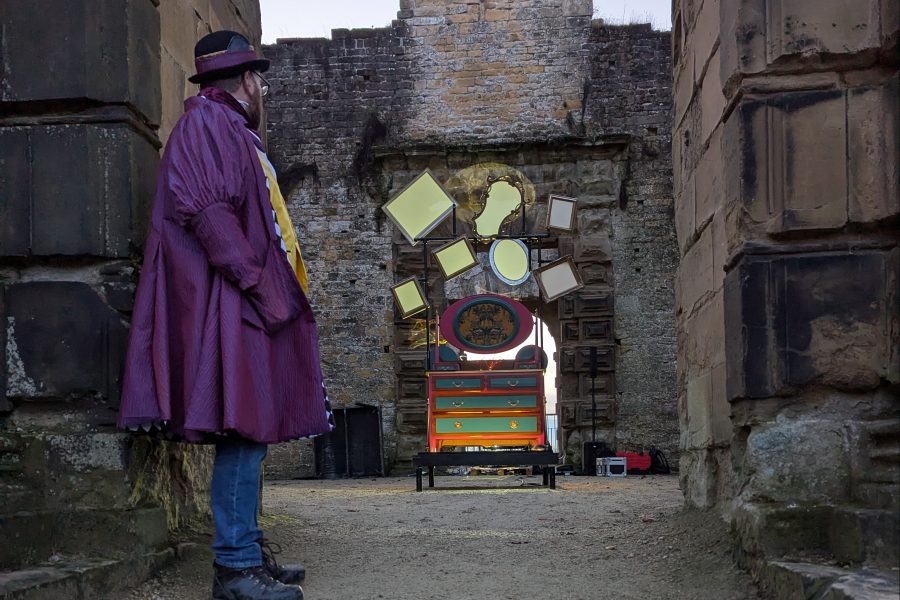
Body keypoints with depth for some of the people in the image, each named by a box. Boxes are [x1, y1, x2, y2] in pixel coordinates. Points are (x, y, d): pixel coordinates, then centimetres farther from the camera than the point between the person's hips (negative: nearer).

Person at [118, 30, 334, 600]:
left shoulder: (231, 128, 25)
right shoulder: (207, 121, -6)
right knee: (244, 430, -13)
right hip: (229, 302, -11)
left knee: (250, 432, 11)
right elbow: (202, 208, -19)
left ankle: (250, 552, 17)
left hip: (250, 303, 11)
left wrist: (274, 286, 18)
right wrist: (256, 281, -20)